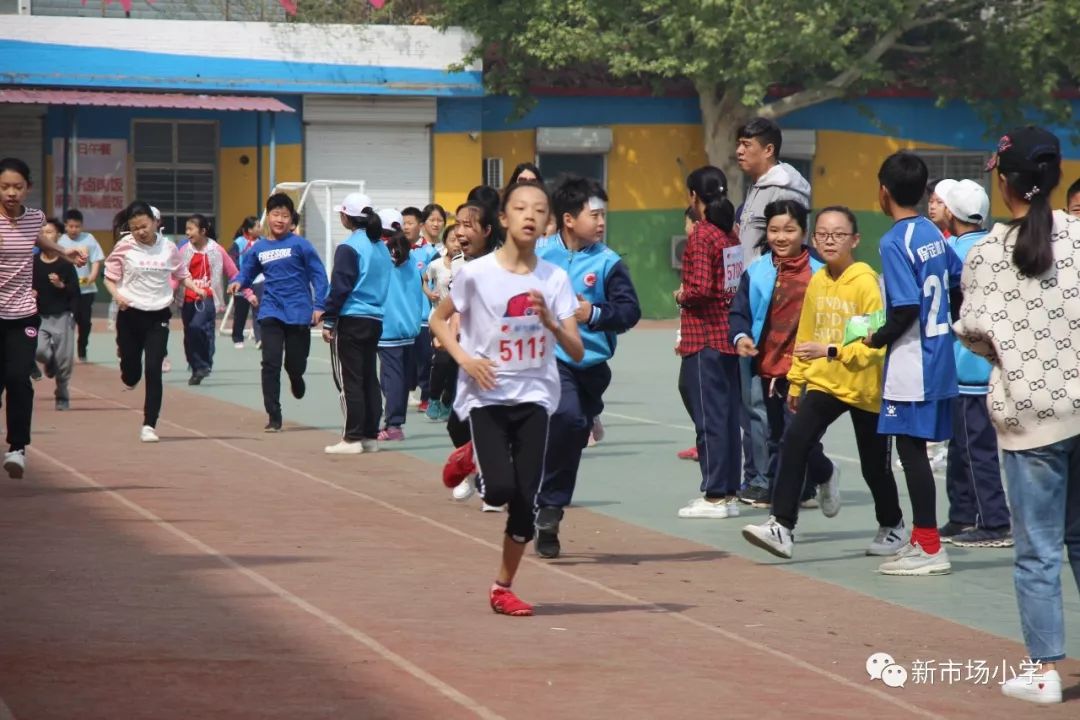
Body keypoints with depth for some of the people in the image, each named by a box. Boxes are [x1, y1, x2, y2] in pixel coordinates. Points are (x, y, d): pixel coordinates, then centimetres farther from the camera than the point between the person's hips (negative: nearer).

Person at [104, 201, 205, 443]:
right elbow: (110, 277, 4)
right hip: (130, 314, 0)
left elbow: (182, 274, 13)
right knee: (131, 371, 5)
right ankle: (129, 378, 45)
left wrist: (196, 288, -6)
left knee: (153, 370, -9)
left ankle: (149, 425, -3)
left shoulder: (168, 248, 1)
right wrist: (117, 294, -16)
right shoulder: (124, 246, -4)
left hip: (158, 316, 0)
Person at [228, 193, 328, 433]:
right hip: (271, 312, 2)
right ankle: (274, 417, -1)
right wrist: (238, 283, -11)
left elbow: (318, 274, -4)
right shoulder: (258, 248, 5)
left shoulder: (300, 244, -5)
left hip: (298, 312, -2)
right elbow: (247, 272, 13)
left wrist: (319, 306, -11)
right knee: (270, 363, -9)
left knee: (295, 364, 7)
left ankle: (297, 383, 45)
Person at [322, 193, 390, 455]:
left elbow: (340, 287, -14)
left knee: (349, 380, -3)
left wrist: (328, 321, -8)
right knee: (369, 378, 11)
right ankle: (370, 436, 12)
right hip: (375, 320, 7)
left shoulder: (349, 248, -12)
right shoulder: (381, 247, 10)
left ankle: (352, 438, -4)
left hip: (350, 320, -7)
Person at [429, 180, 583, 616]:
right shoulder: (476, 274, -9)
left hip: (534, 396, 2)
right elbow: (438, 320, 5)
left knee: (526, 499, -3)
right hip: (486, 396, -2)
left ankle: (503, 588, 15)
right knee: (500, 490, -18)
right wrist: (464, 357, -11)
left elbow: (577, 353, -5)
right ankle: (471, 461, 19)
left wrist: (550, 321, -23)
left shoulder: (554, 279, -2)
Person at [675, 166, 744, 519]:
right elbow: (738, 282, 12)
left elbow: (700, 288, -20)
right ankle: (729, 492, 15)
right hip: (730, 335, 8)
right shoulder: (731, 233, 9)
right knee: (728, 414, 11)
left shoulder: (701, 235, -13)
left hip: (705, 336, -7)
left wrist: (682, 296, -1)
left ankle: (715, 496, -2)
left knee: (709, 416, -3)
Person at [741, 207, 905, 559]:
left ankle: (892, 527, 36)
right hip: (823, 383, 5)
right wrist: (796, 381, 19)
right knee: (793, 443, -18)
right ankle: (782, 527, -20)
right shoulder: (816, 282, 4)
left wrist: (830, 351, -31)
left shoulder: (865, 282, -15)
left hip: (864, 387, -5)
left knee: (874, 464, 10)